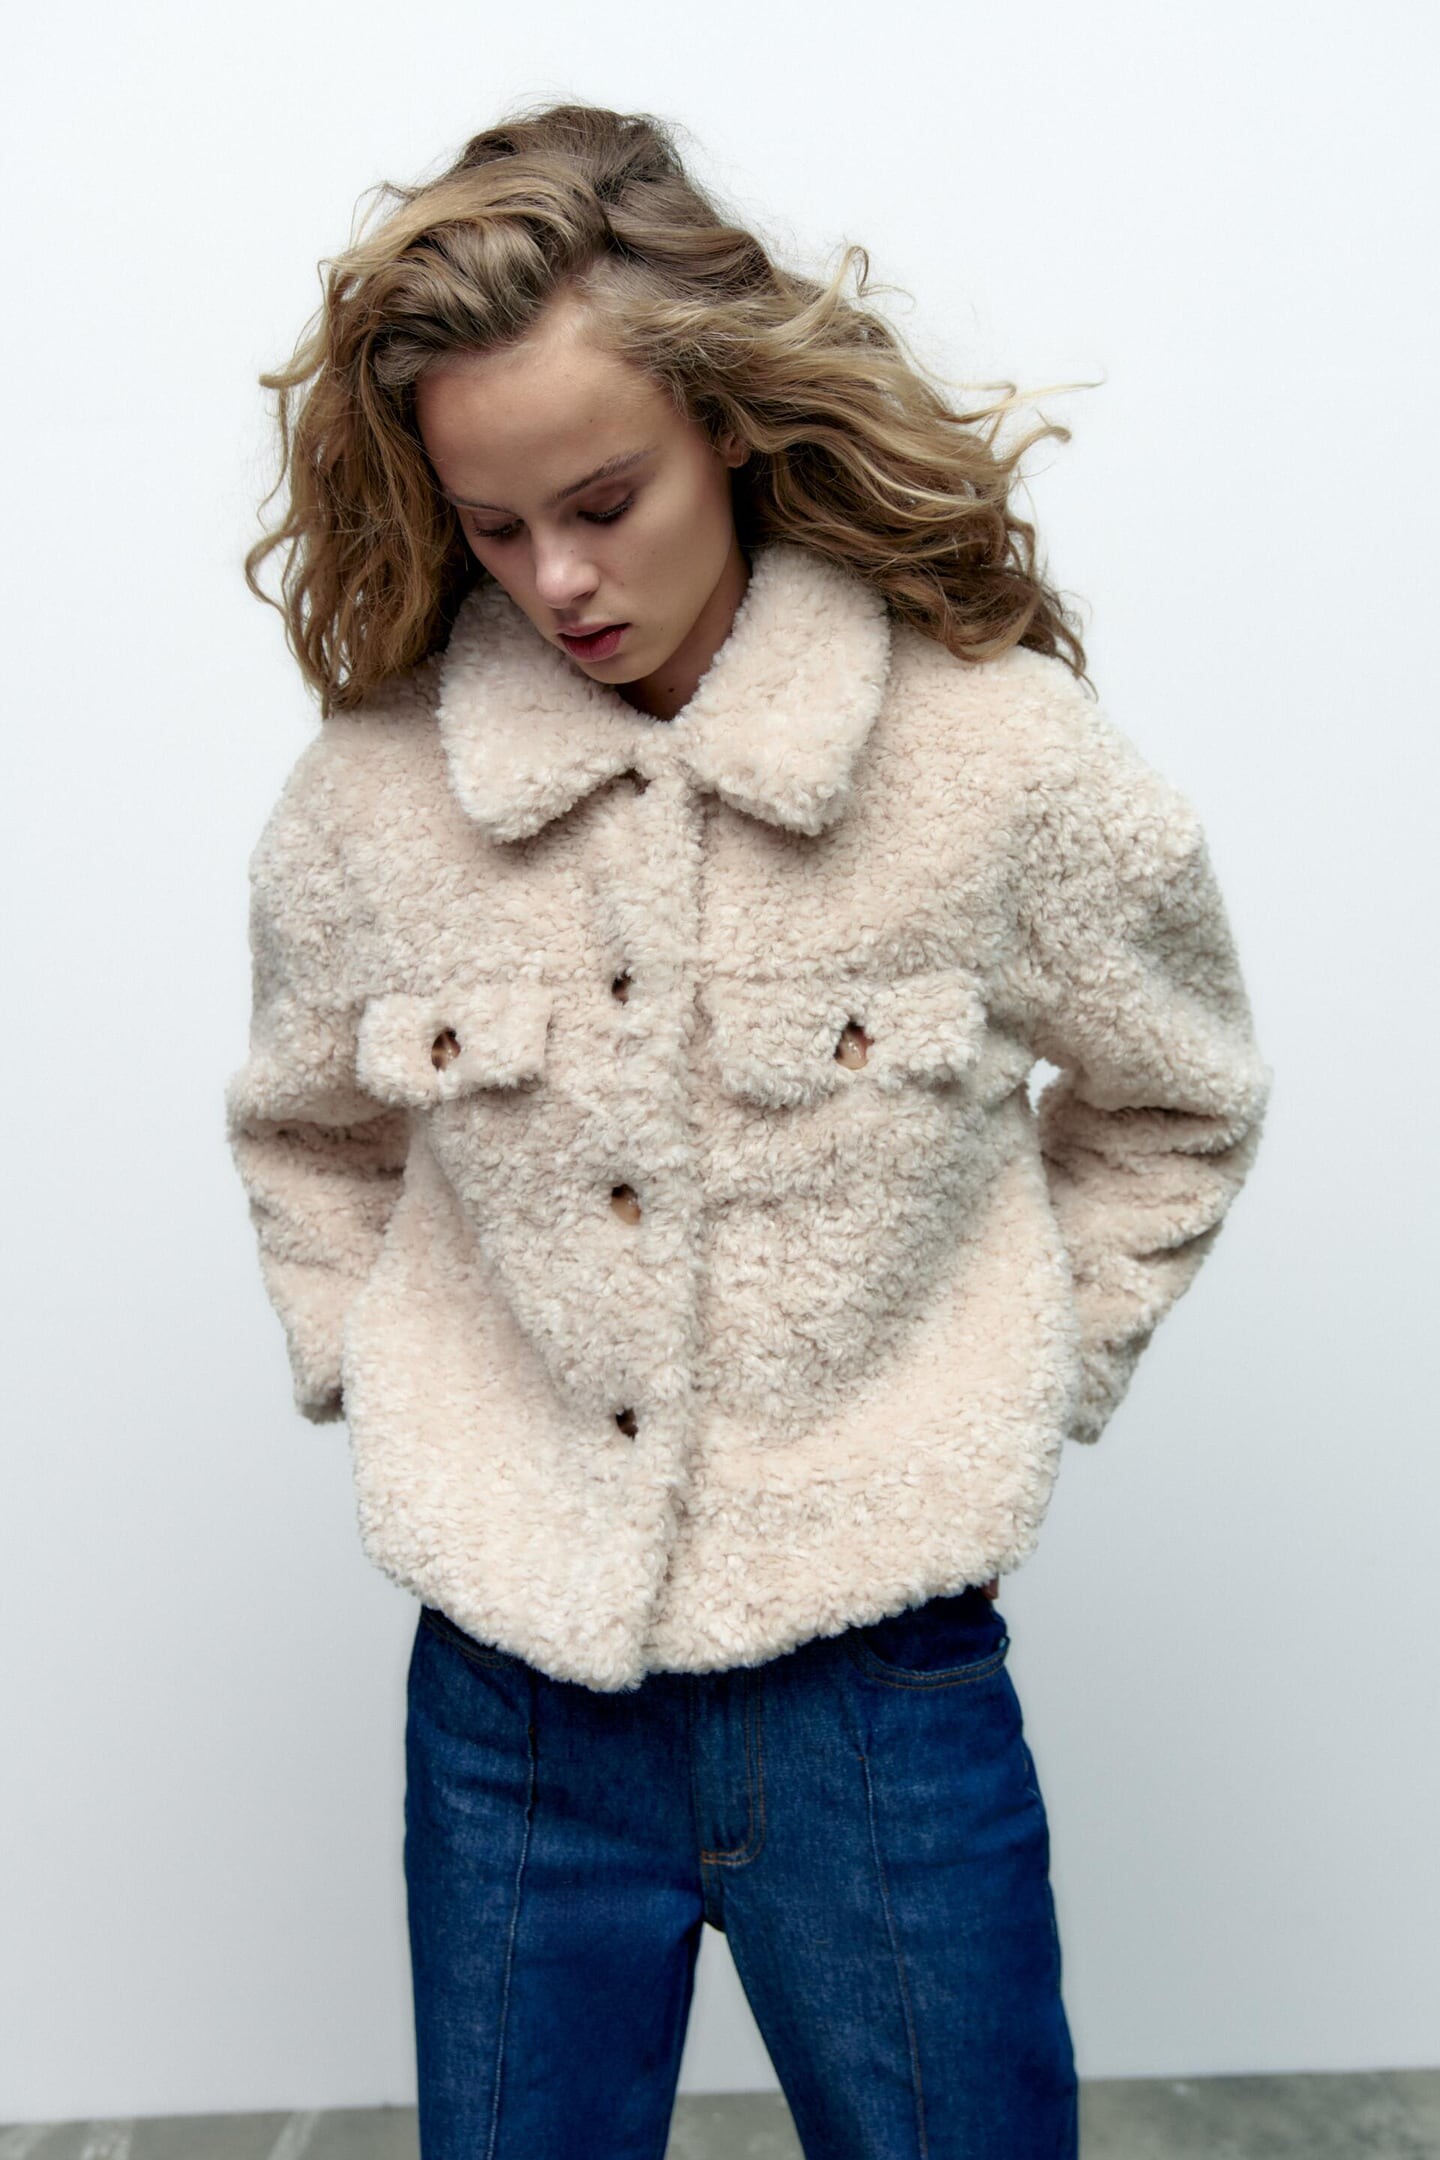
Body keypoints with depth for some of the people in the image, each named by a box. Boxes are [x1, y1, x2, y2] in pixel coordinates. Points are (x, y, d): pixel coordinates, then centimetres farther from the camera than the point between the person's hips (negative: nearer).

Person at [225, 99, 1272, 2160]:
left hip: (880, 1689, -1)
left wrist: (1026, 1382, 2)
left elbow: (1172, 1110, 6)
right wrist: (368, 1379, 6)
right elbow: (306, 1134, 14)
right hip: (505, 1697, 2)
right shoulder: (368, 791, -6)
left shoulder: (1004, 753, -11)